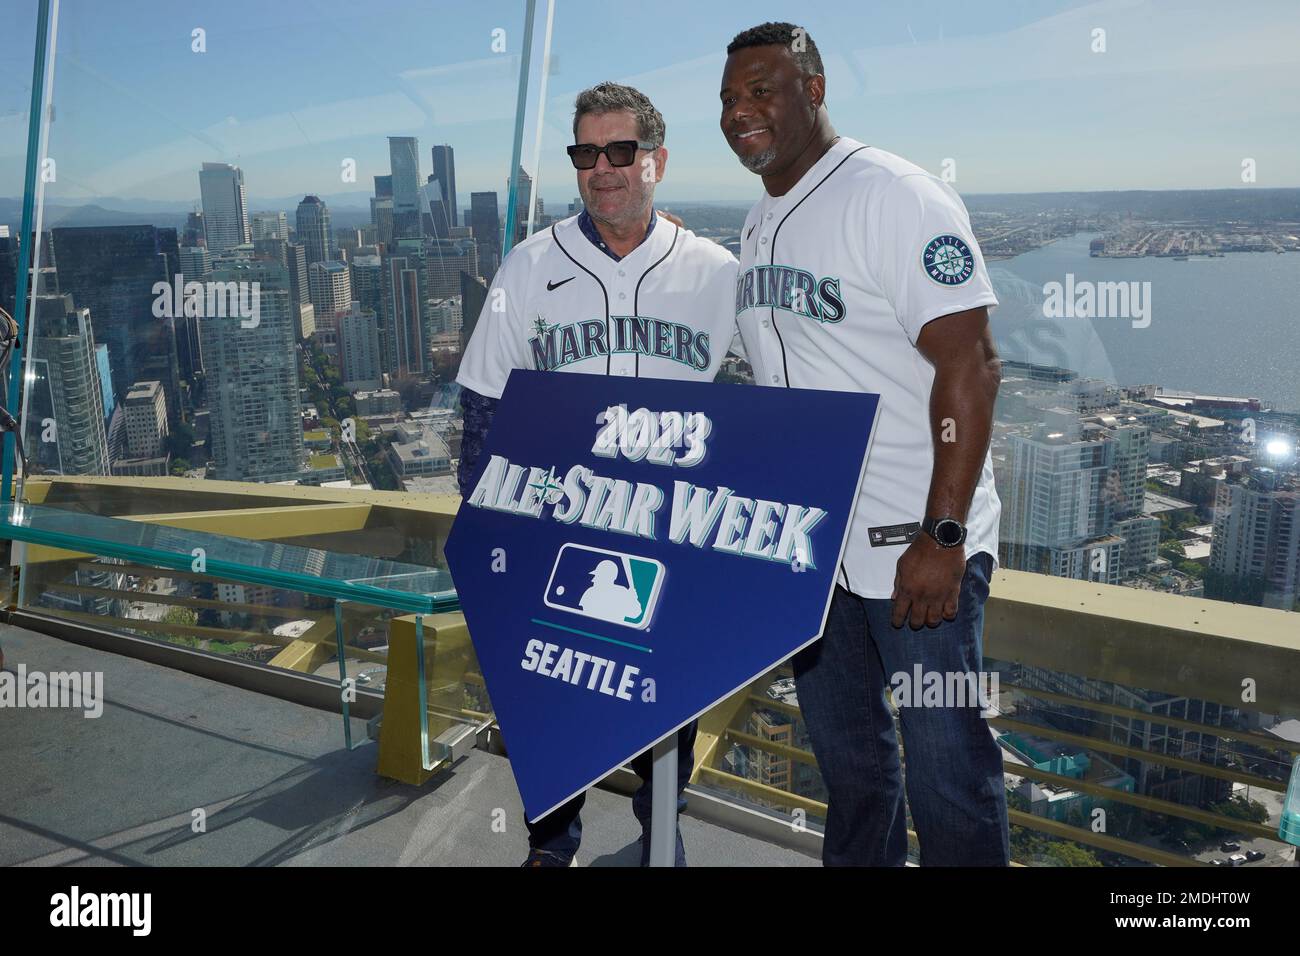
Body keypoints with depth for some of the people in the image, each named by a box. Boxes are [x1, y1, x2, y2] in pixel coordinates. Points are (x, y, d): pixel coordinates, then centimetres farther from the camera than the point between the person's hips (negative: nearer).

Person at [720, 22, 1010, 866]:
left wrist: (942, 537, -23)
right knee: (847, 754, 20)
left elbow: (970, 365, -19)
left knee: (946, 760, 4)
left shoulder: (894, 196, -13)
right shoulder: (759, 227, 11)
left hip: (912, 544, -7)